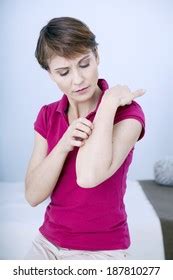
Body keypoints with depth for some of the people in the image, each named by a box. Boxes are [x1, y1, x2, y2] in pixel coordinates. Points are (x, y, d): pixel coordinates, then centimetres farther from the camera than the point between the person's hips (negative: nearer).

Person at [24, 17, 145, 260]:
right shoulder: (47, 115, 1)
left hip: (101, 250, -3)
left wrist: (109, 102, -22)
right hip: (48, 242, 4)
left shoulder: (125, 111, -14)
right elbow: (33, 195, -7)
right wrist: (63, 145, -21)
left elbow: (89, 176, -31)